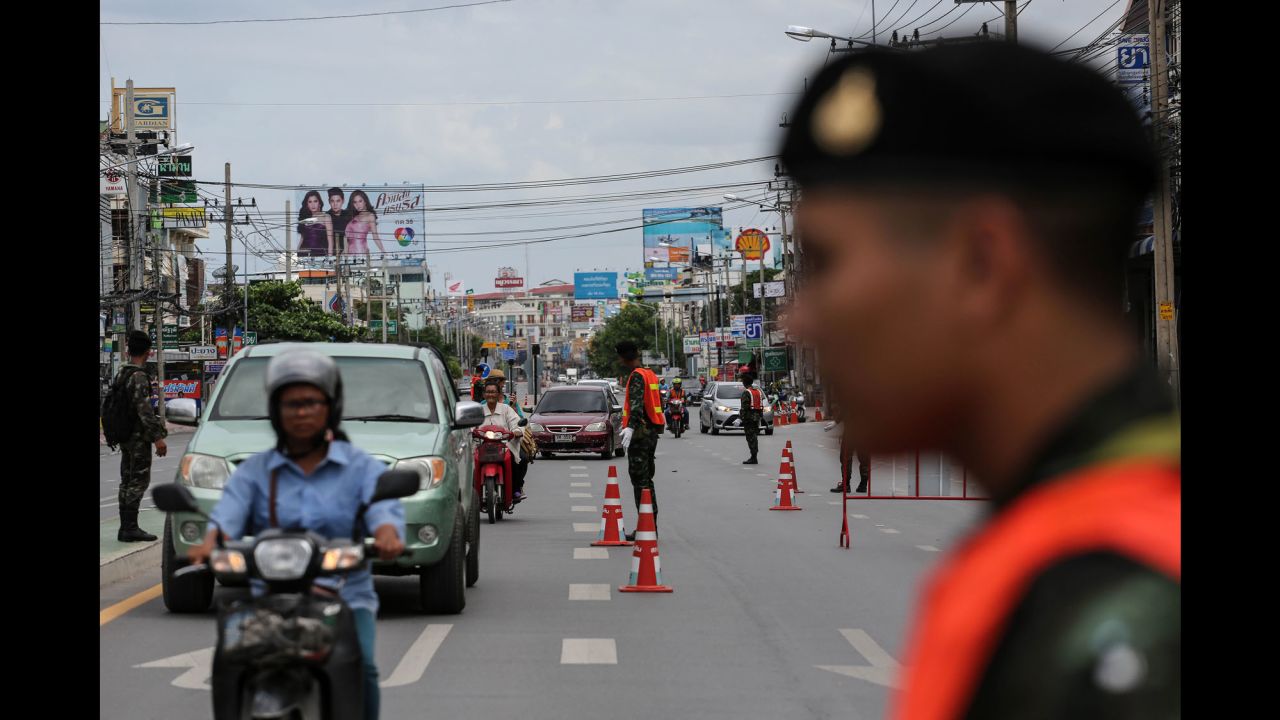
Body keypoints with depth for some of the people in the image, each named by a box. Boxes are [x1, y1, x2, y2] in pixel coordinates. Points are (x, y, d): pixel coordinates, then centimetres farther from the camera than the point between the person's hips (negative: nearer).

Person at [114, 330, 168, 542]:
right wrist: (157, 437, -19)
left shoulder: (121, 374, 11)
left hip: (124, 436, 9)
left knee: (127, 481, 11)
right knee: (139, 480, -7)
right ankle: (130, 528, -9)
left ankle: (126, 527, 14)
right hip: (139, 436, -9)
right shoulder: (139, 376, -16)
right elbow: (144, 409, -21)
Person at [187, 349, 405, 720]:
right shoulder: (254, 471, 12)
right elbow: (228, 514, -5)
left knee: (360, 665, -28)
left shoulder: (362, 467, 8)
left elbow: (383, 508, -10)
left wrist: (386, 533, -34)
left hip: (346, 596, -1)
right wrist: (210, 543, -29)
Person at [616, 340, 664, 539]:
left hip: (640, 433, -10)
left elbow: (637, 403, -28)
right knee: (646, 479, 15)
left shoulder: (637, 376, -12)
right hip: (652, 432, 10)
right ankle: (651, 526, 18)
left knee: (639, 479, -9)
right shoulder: (651, 375, 16)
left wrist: (630, 427, -40)